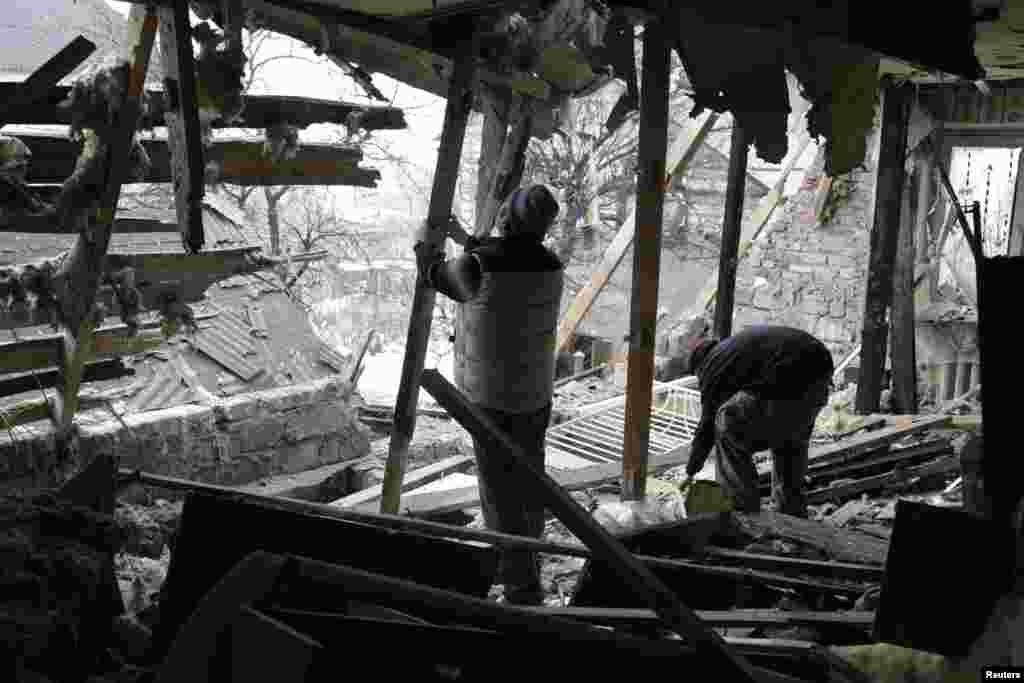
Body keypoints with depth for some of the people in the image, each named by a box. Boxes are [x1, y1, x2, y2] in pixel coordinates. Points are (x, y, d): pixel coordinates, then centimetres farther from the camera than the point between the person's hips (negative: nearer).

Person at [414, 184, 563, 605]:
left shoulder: (475, 267, -21)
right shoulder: (551, 268, -5)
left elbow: (435, 273, 2)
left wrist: (424, 242, 23)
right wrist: (465, 238, 27)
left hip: (490, 397, -6)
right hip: (536, 395, 6)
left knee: (501, 492, 2)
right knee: (529, 483, 19)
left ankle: (523, 588, 5)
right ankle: (519, 565, 38)